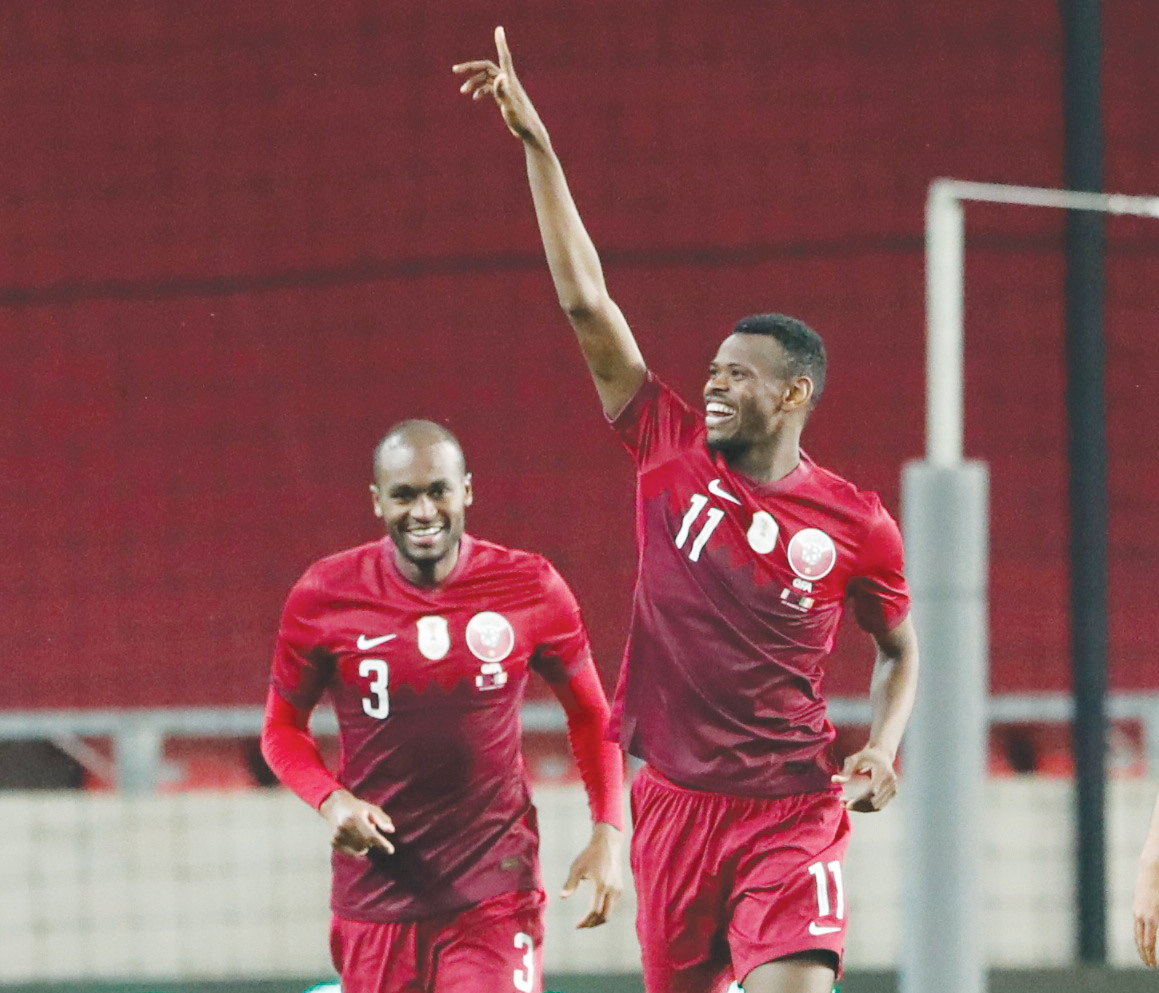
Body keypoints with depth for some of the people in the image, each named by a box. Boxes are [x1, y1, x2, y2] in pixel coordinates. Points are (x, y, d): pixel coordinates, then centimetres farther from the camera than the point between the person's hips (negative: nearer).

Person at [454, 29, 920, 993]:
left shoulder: (857, 525, -3)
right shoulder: (672, 455, 0)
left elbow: (900, 650, 14)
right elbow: (585, 300, -2)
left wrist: (882, 750, -6)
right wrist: (537, 145, -6)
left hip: (791, 811, -3)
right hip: (673, 800, 3)